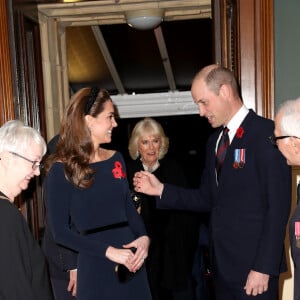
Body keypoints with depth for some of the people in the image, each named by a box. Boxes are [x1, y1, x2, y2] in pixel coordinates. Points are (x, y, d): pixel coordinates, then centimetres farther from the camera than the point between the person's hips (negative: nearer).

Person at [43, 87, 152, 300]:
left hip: (132, 263, 5)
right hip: (93, 267, -5)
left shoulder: (116, 158, 5)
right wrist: (108, 251, -18)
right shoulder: (61, 169, -11)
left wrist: (143, 236, -8)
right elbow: (59, 231, -12)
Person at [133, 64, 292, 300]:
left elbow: (278, 206, -15)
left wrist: (264, 268, -17)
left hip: (253, 265, -7)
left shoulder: (266, 132, -12)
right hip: (222, 263, 7)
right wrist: (161, 190, 2)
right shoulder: (215, 140, 11)